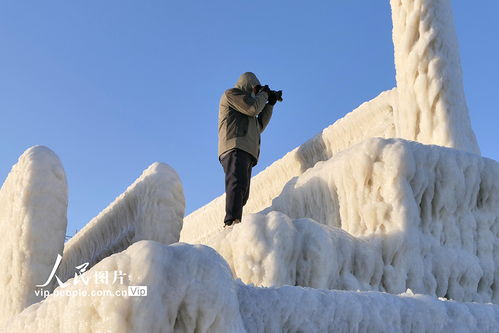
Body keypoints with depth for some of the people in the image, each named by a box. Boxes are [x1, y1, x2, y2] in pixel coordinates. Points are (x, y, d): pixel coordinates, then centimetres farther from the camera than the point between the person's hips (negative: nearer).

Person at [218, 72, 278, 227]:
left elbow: (259, 126, 35)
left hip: (246, 151, 10)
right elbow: (253, 108, -2)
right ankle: (232, 222, -42)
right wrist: (263, 94, 16)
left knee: (242, 195, -4)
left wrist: (270, 104, 33)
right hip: (235, 147, -10)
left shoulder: (244, 109, 38)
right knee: (238, 183, -28)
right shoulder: (231, 93, 11)